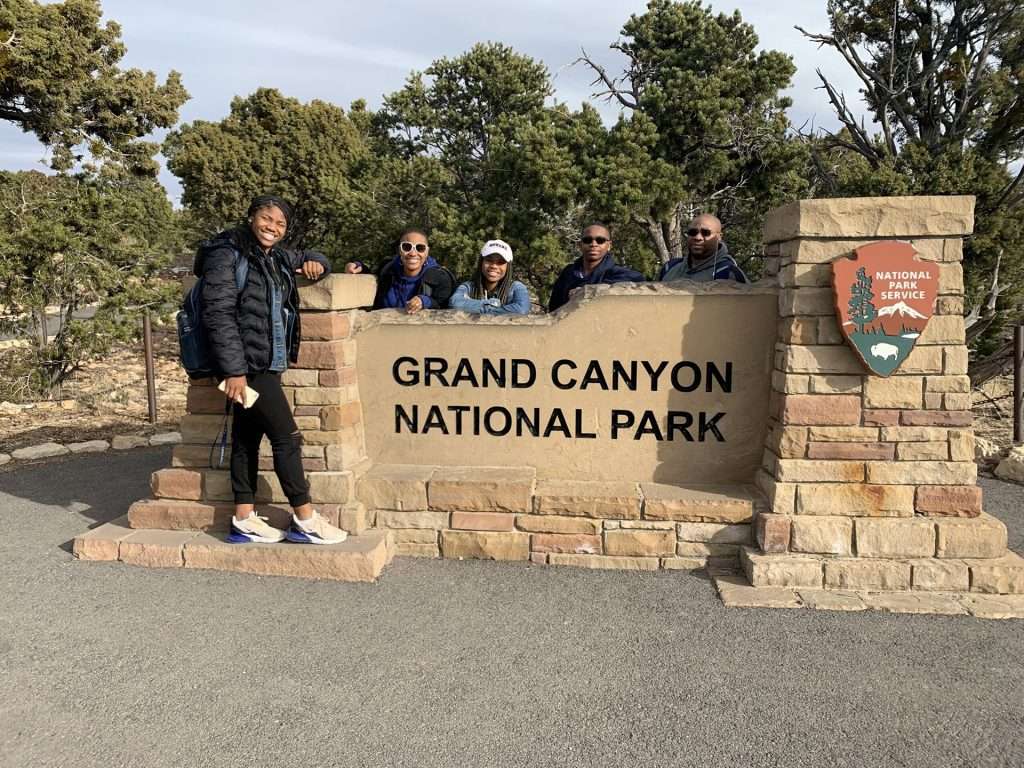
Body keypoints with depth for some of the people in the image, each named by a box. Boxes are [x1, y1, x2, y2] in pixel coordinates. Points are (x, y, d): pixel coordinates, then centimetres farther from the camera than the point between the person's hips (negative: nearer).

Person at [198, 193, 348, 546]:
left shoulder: (275, 257, 14)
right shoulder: (227, 254, -9)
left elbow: (311, 259, 33)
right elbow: (219, 314, -16)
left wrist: (314, 263, 7)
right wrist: (234, 370, -22)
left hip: (267, 364, 8)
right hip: (246, 365, -8)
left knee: (247, 438, 10)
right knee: (287, 436, -5)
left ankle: (244, 520, 17)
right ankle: (305, 520, 3)